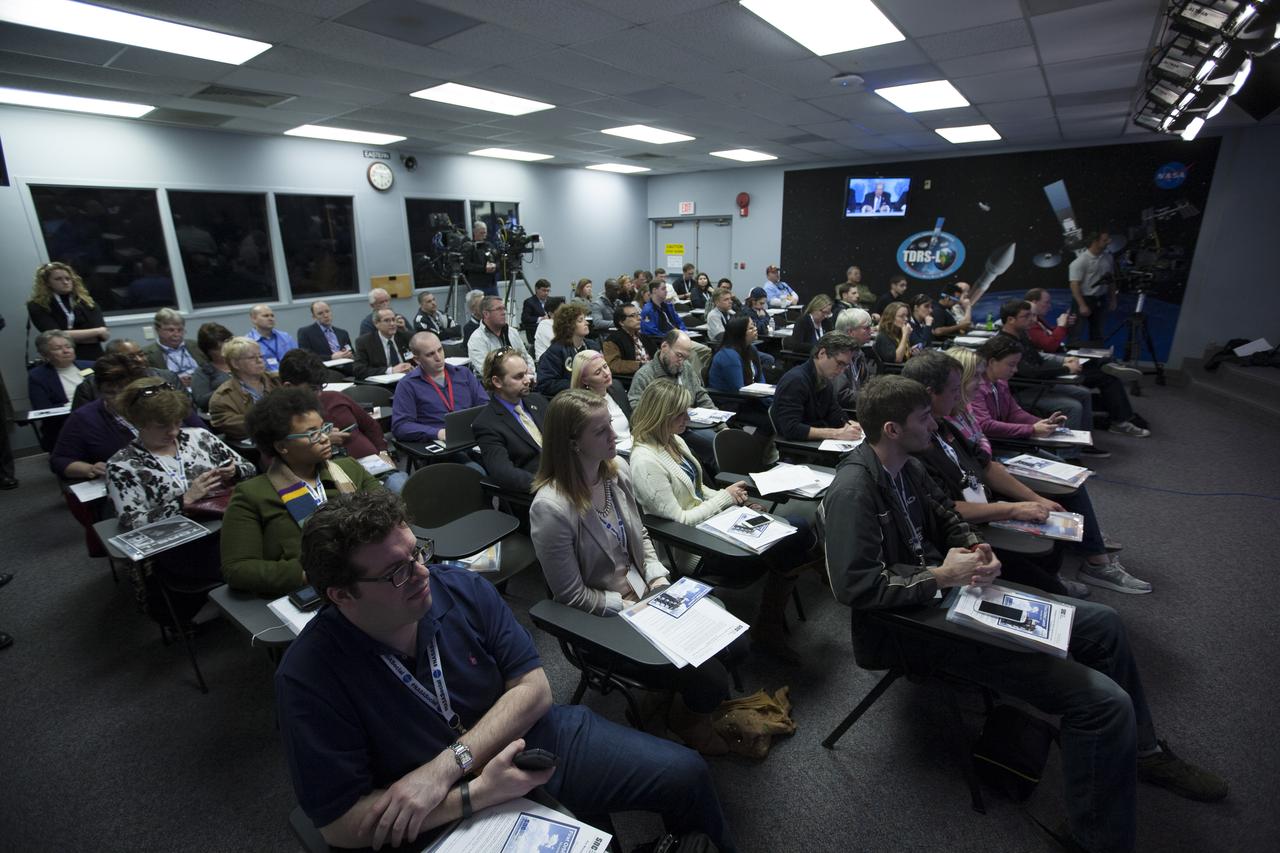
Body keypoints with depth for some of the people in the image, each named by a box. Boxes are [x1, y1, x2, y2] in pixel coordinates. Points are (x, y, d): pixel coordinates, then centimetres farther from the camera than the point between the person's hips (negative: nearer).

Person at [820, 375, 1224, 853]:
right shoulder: (852, 491, -26)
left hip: (948, 592, 10)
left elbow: (947, 517, 18)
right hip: (914, 625, -10)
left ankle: (1142, 752, 41)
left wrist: (975, 548, -4)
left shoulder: (906, 468, 3)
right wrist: (941, 575, -23)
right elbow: (855, 586, -30)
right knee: (1105, 702, -15)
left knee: (1103, 624, 18)